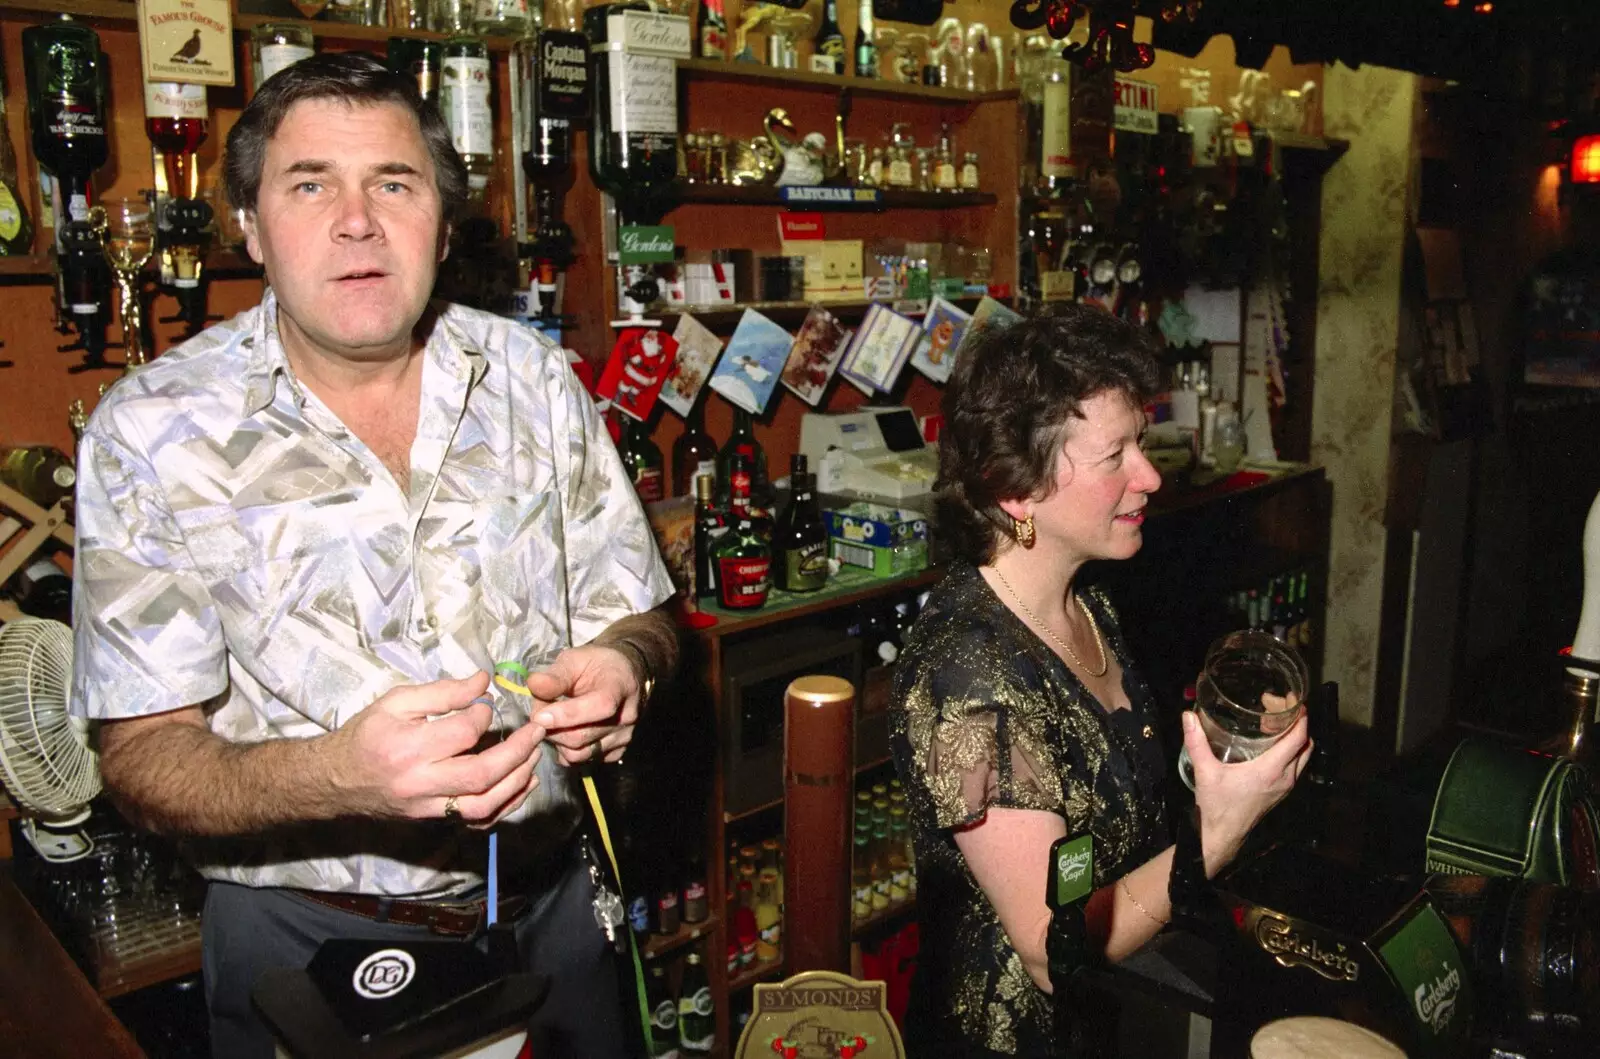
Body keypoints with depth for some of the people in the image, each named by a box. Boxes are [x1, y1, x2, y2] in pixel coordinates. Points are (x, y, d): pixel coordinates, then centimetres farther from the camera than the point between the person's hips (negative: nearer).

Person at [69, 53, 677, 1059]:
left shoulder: (536, 379, -5)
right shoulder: (153, 431, -12)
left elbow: (639, 613, 1)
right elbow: (143, 752, -14)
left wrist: (621, 664, -23)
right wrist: (335, 775, -35)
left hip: (545, 895, 3)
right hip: (304, 932, -2)